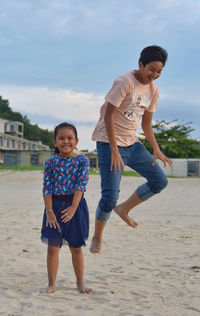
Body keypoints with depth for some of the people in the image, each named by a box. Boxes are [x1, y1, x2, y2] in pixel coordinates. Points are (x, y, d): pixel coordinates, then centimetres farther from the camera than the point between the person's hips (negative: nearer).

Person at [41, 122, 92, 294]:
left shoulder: (82, 161, -3)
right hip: (54, 205, 1)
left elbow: (81, 185, -12)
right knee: (53, 247, -2)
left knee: (76, 247, 11)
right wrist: (49, 211, -12)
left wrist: (73, 207, -23)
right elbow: (47, 188, -3)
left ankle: (80, 282, 27)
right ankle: (52, 284, 11)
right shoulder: (51, 162, 1)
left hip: (75, 205, -1)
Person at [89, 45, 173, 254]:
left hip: (132, 144, 8)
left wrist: (156, 151, 3)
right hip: (109, 143, -7)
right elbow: (108, 116, -18)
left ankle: (124, 208, 21)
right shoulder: (125, 82, -16)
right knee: (110, 196, -10)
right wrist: (115, 151, -23)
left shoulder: (153, 90, 8)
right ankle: (97, 238, 13)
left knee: (159, 181, 3)